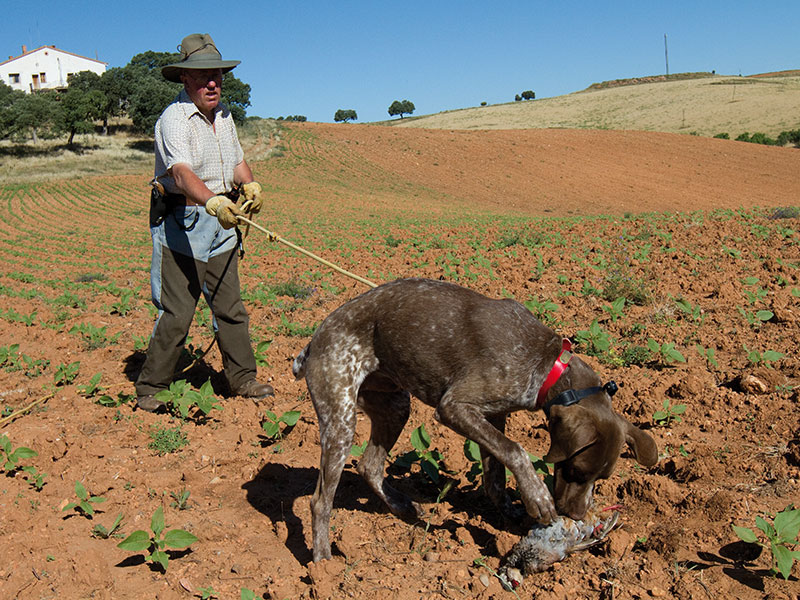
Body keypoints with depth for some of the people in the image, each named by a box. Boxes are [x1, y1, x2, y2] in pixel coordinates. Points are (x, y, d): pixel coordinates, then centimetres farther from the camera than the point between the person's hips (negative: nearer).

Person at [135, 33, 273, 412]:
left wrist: (250, 185, -3)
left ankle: (242, 380, 23)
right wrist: (213, 201, -48)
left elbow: (237, 162, 20)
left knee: (230, 307, 11)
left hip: (220, 224, 7)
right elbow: (181, 173, -30)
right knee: (177, 313, -5)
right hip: (181, 226, -7)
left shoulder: (223, 115, 12)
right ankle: (149, 389, 10)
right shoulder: (174, 118, -15)